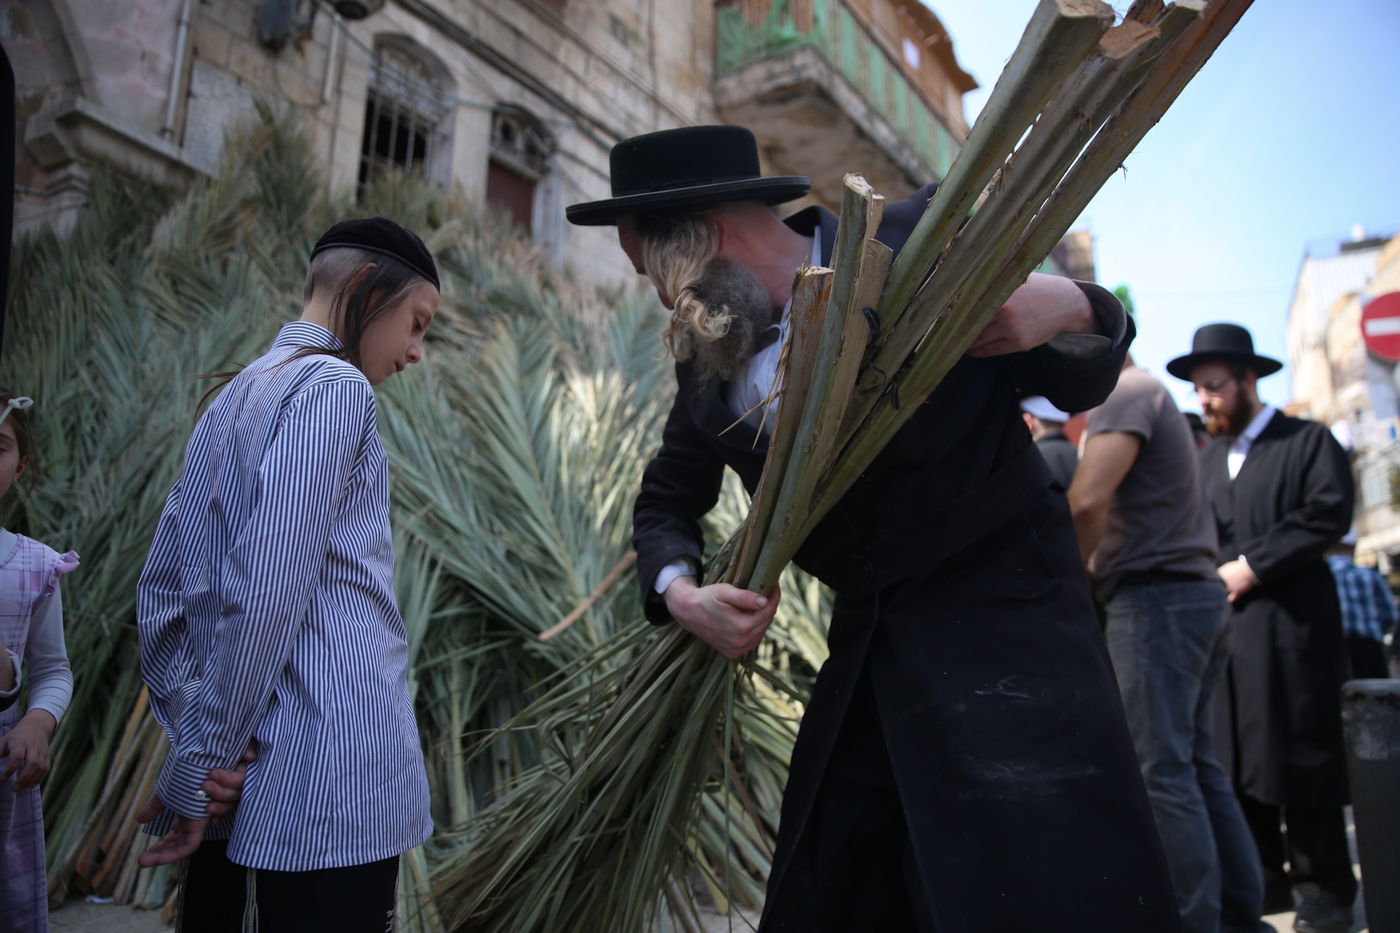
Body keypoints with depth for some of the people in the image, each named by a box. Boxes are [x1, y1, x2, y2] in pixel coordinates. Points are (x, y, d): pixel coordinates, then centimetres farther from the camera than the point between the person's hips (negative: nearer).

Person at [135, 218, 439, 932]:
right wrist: (198, 764, -11)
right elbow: (266, 592, -19)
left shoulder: (235, 396, 17)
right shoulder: (335, 385, -10)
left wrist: (193, 751, 12)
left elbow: (161, 592, 17)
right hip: (329, 791, -9)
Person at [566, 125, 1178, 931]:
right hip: (869, 659, 5)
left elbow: (1080, 383, 0)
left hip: (1004, 630, -4)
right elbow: (667, 501, 17)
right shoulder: (707, 358, 4)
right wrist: (679, 592, -3)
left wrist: (1069, 308, -23)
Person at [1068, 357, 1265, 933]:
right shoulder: (1153, 395, 23)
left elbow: (1086, 501, -22)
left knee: (1162, 771, -8)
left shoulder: (1124, 392, -9)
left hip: (1154, 596, -10)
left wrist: (1079, 577, -9)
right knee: (1195, 762, 13)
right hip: (1198, 591, 10)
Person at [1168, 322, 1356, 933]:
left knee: (1302, 757, 0)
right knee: (1234, 758, 5)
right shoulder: (1206, 459, 19)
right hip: (1220, 625, 5)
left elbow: (1329, 513, -9)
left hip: (1289, 625, -5)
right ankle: (1262, 879, 16)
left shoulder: (1308, 442, 4)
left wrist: (1252, 566, -13)